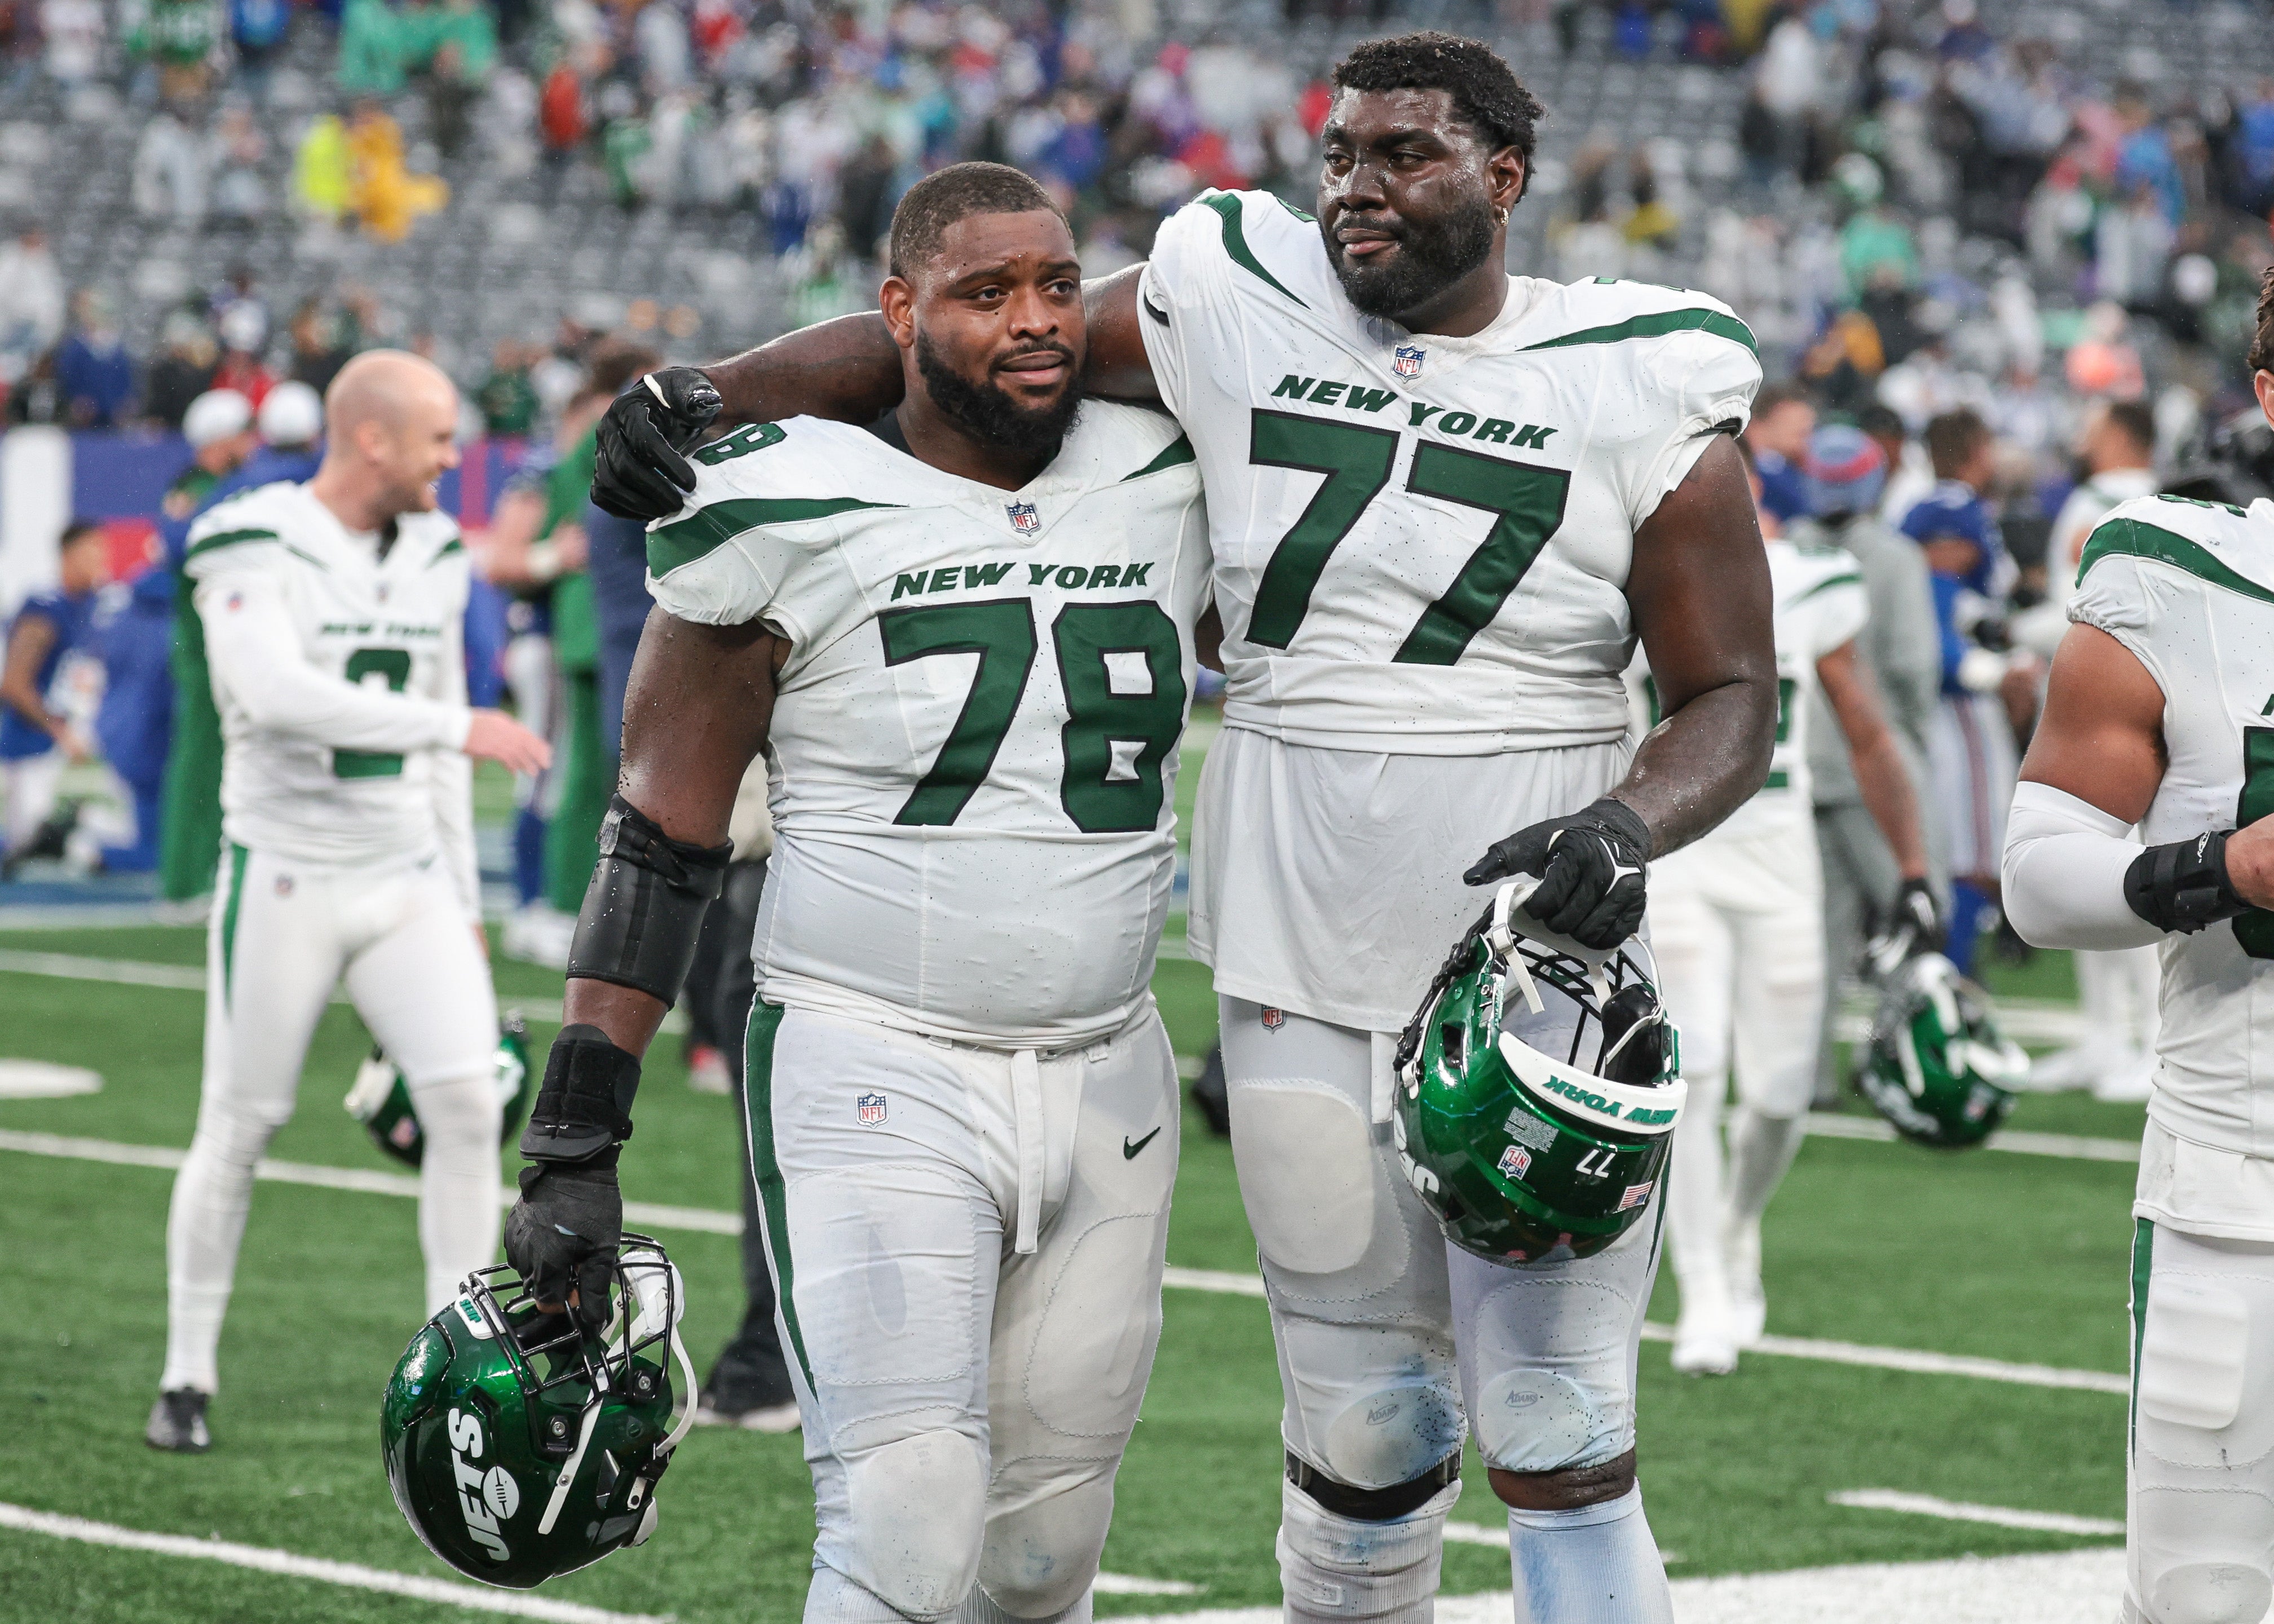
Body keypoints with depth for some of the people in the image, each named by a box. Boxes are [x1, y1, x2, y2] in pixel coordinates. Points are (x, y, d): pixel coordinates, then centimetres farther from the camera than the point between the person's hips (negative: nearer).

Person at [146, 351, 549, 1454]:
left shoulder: (433, 558, 8)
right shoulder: (255, 552, -13)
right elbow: (277, 692, -30)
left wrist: (464, 900, 14)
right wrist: (458, 728, -30)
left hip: (405, 878, 5)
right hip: (283, 877, -5)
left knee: (467, 1103, -10)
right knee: (238, 1129, 3)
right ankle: (188, 1375, 18)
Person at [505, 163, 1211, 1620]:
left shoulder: (1168, 489, 4)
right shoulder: (797, 523, -7)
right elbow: (661, 846, -3)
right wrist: (575, 1145, -7)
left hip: (1107, 1088, 5)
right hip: (874, 1076, -5)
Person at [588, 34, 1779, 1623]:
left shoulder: (1646, 396, -3)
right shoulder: (1238, 311, 2)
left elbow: (1731, 696, 0)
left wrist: (1629, 827, -20)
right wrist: (700, 397, -3)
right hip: (1304, 979, 2)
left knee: (1561, 1444, -4)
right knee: (1368, 1435, 7)